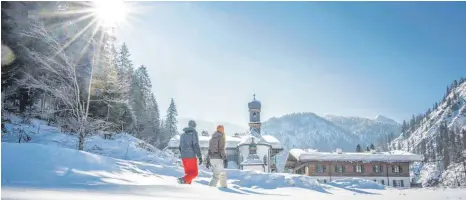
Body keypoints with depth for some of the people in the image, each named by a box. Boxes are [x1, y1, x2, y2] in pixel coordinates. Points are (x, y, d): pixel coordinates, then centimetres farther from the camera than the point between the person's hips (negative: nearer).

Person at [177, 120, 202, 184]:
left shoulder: (182, 135, 14)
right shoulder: (194, 133, -6)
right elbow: (196, 146, -14)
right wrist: (200, 157, -12)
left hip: (184, 157, 7)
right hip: (191, 156, -7)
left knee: (188, 173, 14)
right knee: (194, 173, -2)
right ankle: (183, 179, -24)